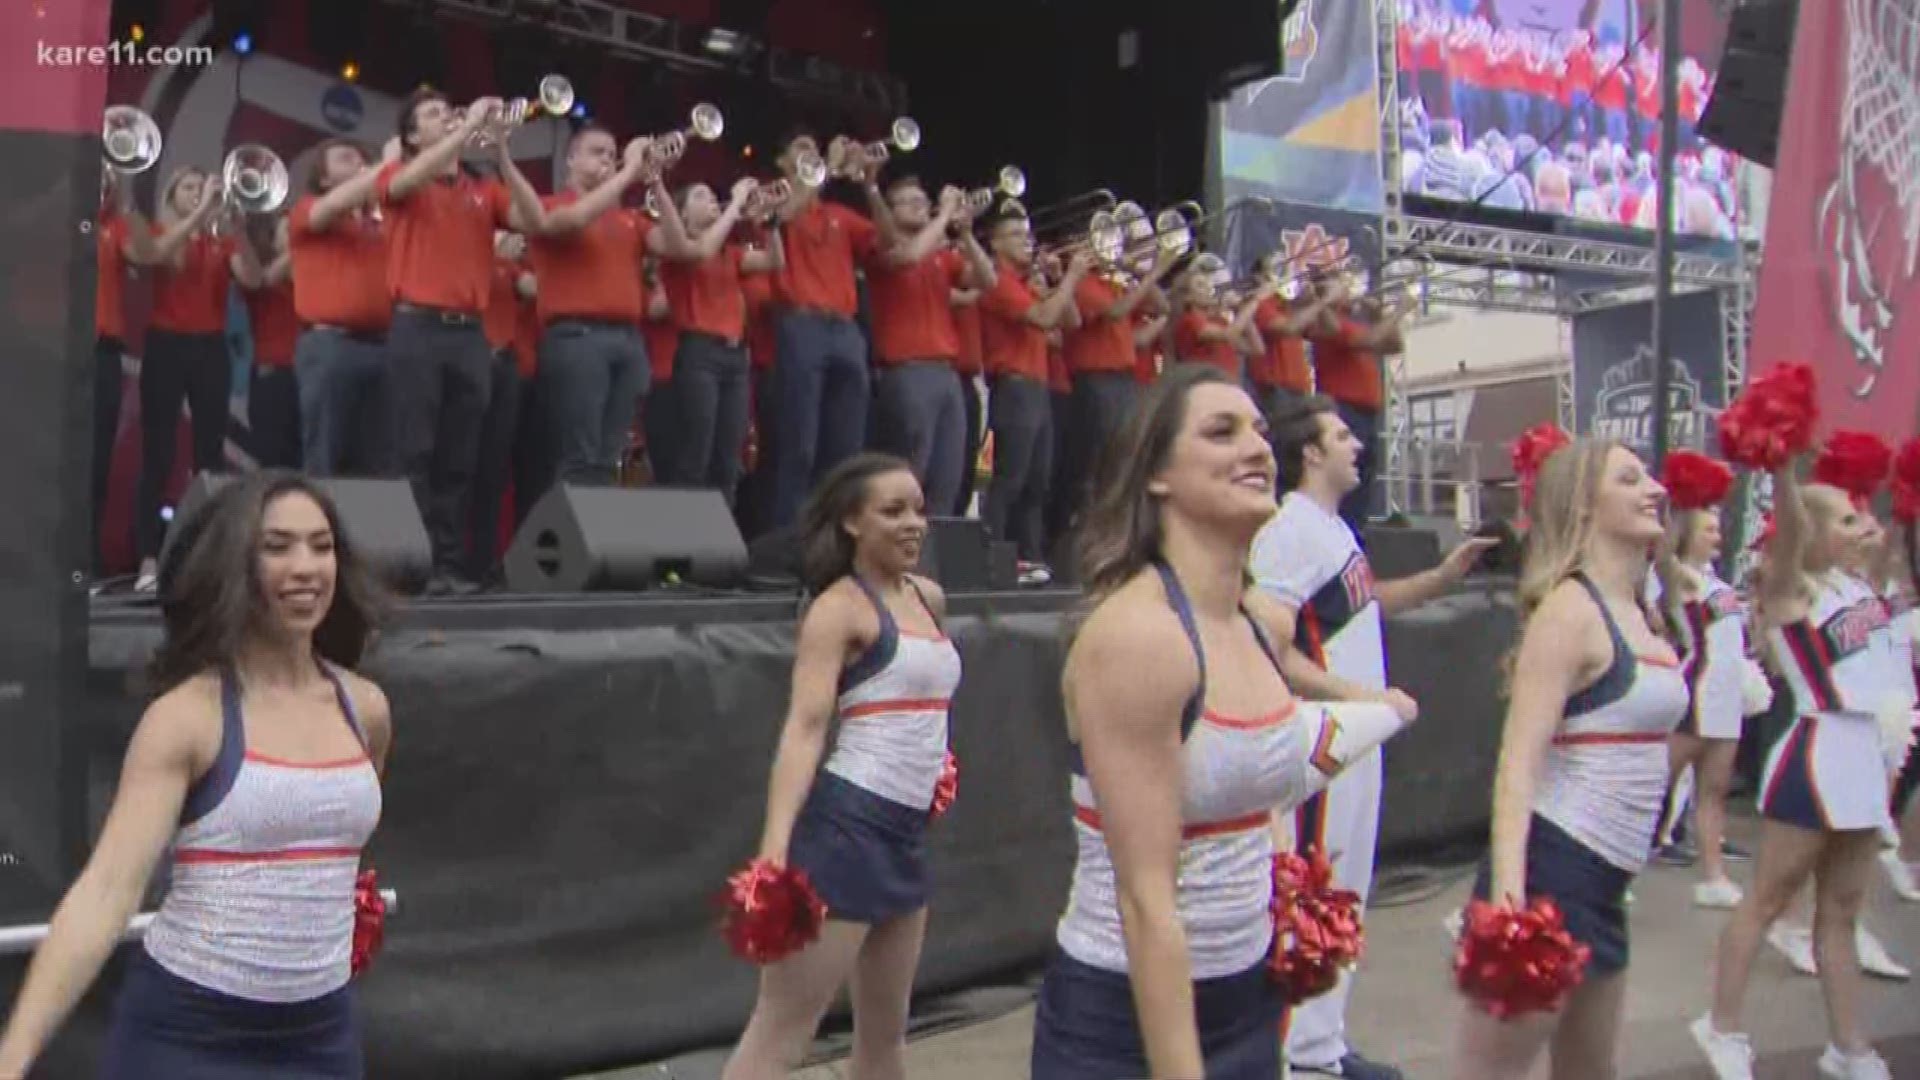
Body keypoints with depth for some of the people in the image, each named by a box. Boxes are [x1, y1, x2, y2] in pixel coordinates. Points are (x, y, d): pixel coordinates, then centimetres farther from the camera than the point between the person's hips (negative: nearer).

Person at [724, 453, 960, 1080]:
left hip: (908, 831, 8)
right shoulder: (840, 606, -9)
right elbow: (804, 728, -19)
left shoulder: (930, 599, 12)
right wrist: (775, 849, -28)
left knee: (885, 1028, 19)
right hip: (847, 825, -8)